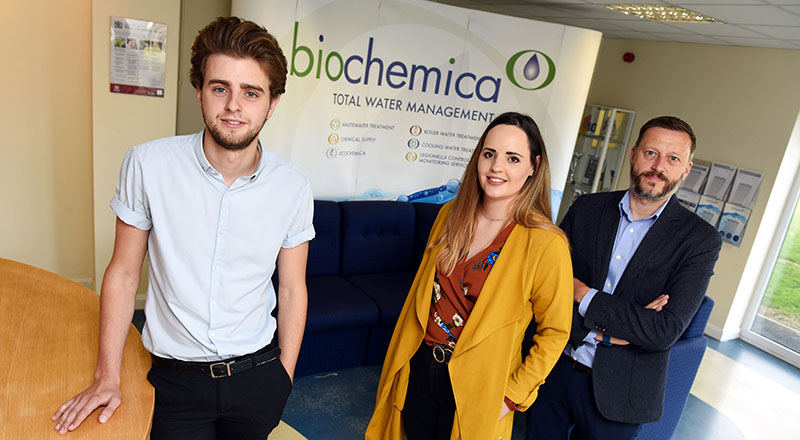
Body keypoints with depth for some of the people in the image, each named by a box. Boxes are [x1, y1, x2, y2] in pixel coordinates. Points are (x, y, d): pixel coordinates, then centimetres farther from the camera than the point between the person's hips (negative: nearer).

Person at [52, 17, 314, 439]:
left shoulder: (292, 187, -10)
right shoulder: (147, 165, -12)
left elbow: (292, 290, 0)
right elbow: (123, 274, -3)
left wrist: (284, 379, 3)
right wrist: (107, 377, 0)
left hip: (256, 375, 2)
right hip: (176, 379, -1)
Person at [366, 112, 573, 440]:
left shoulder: (547, 244, -19)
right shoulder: (451, 215, -3)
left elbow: (554, 331, -9)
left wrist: (512, 396, -10)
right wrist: (398, 360, 11)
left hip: (476, 385, -4)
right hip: (418, 368, 4)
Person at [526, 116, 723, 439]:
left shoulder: (700, 240, -10)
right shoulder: (587, 208, -2)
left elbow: (666, 331, -19)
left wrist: (584, 295, -17)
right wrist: (601, 331, -19)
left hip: (616, 394, -2)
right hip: (554, 372, 3)